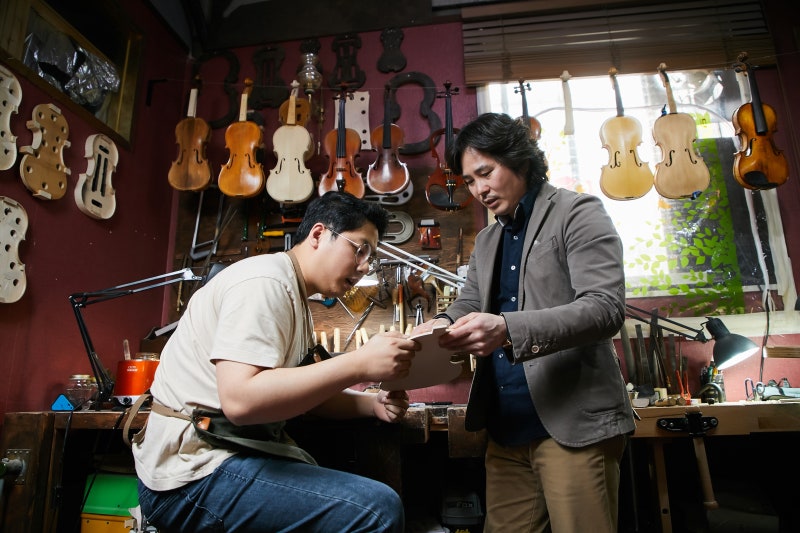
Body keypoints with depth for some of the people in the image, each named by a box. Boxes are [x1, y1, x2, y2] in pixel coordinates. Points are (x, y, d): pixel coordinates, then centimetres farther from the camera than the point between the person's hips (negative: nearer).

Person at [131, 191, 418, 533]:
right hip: (195, 475, -10)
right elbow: (240, 400, -28)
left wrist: (373, 404, -1)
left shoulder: (294, 298, 15)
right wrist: (359, 364, -26)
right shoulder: (265, 281, -16)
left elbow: (304, 391, 15)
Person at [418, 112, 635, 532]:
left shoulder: (579, 213, -3)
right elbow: (469, 302, 16)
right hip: (506, 429, 6)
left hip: (572, 423, -6)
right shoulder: (487, 240, 18)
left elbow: (605, 307, -15)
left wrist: (508, 329, -28)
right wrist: (444, 324, -10)